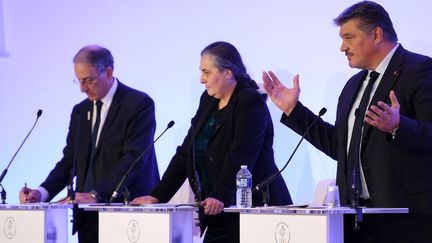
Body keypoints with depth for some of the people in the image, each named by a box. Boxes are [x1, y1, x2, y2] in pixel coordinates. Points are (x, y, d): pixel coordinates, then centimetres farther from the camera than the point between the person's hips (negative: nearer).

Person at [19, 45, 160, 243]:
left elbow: (133, 160, -17)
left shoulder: (139, 104, -7)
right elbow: (69, 161, 12)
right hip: (89, 217, 6)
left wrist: (96, 195, -26)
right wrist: (42, 193, -6)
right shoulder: (80, 111, 15)